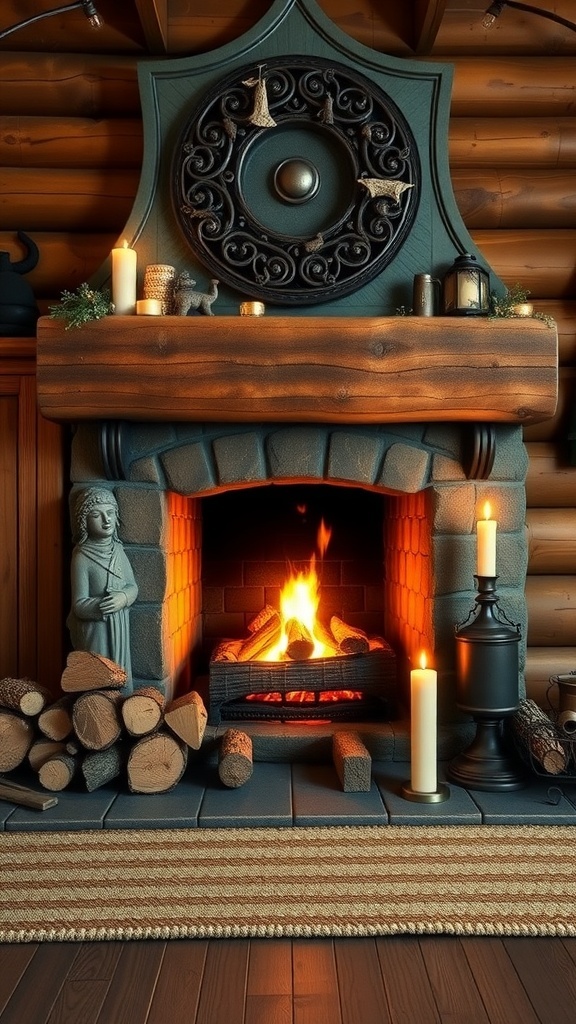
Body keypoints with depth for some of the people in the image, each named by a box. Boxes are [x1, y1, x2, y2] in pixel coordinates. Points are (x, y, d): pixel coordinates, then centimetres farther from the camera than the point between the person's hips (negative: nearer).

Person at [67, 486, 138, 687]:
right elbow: (79, 605, -17)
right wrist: (105, 605, -29)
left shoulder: (117, 549, 1)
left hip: (119, 628, 6)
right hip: (95, 631, -6)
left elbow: (133, 586, 5)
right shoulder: (82, 557, -17)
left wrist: (124, 597, -16)